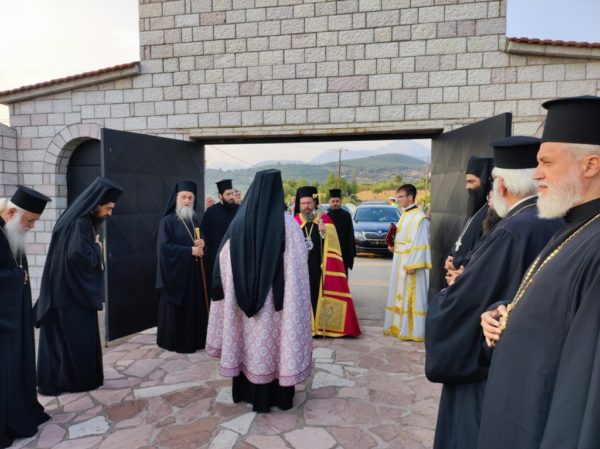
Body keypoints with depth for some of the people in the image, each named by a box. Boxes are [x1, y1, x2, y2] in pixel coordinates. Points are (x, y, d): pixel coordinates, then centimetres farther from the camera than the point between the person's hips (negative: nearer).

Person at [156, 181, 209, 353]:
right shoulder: (168, 221, -7)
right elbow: (164, 247, -15)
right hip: (176, 272, -6)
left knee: (195, 305, 8)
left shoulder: (195, 221, 11)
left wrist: (202, 243, -6)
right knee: (177, 308, 1)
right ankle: (175, 341, 13)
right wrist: (190, 250, -16)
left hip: (194, 271, 6)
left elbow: (201, 240, 19)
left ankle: (194, 339, 18)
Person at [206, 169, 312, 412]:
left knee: (250, 342, 17)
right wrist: (293, 298, 0)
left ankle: (246, 391, 32)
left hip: (243, 299, 4)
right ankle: (279, 396, 22)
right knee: (275, 341, 9)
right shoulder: (288, 224, -13)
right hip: (276, 298, -3)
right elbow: (298, 269, -11)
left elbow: (223, 263, 5)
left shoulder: (239, 222, -2)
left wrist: (236, 290, 16)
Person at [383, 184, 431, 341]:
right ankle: (400, 326, 25)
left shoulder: (419, 218, -15)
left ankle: (413, 331, 6)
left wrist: (412, 264, -22)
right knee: (400, 294, 14)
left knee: (411, 296, -3)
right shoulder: (404, 215, 13)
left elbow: (420, 244, -20)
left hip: (411, 263, -9)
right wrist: (393, 246, 4)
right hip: (400, 262, 9)